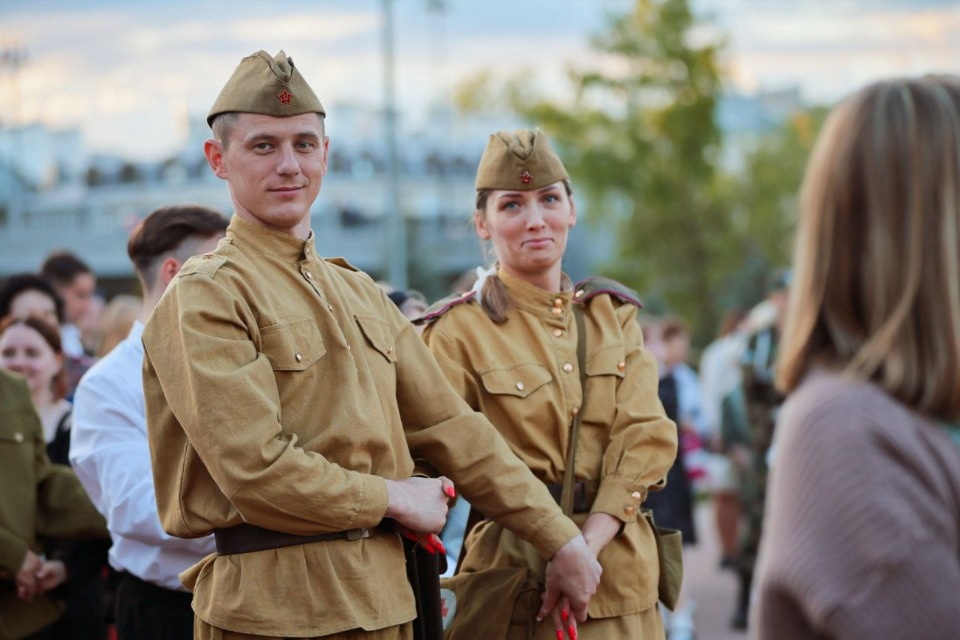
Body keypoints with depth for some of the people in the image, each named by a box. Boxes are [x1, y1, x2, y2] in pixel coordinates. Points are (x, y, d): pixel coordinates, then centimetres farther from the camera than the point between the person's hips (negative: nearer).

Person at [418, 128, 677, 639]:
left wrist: (589, 542, -15)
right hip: (516, 576, -3)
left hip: (620, 573, 4)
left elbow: (645, 434, -1)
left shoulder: (613, 313, 9)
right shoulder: (458, 331, -3)